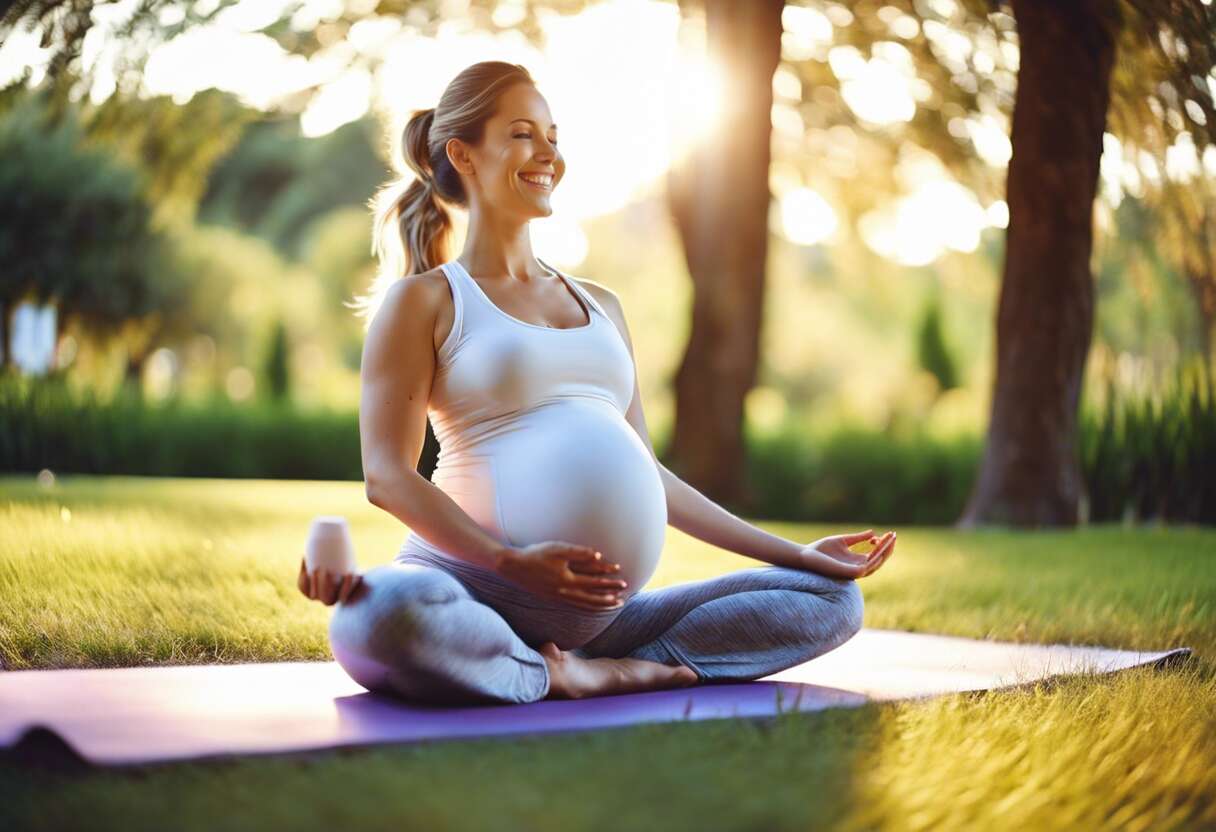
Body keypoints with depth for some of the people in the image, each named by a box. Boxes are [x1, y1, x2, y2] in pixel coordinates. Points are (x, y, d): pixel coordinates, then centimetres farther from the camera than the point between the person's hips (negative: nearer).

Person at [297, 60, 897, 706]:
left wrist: (795, 552, 19)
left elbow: (646, 472, 24)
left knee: (833, 597, -4)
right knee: (386, 618, -41)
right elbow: (387, 474, -5)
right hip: (478, 590, -6)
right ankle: (558, 679, -14)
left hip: (600, 614, 6)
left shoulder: (599, 305, 24)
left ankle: (590, 672, -15)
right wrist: (511, 561, -20)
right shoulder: (421, 301, 6)